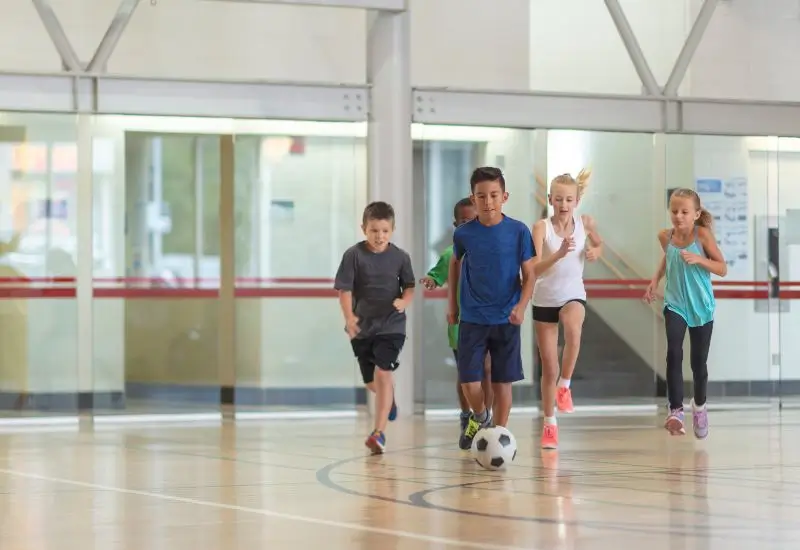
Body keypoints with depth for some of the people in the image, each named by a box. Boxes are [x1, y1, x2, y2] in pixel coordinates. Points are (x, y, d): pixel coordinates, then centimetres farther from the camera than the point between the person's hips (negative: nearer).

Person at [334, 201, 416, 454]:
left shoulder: (400, 257, -4)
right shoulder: (354, 255, -8)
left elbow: (409, 287, 5)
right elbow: (344, 290, -10)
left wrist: (404, 301, -18)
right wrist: (349, 317, -25)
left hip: (392, 326, -2)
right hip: (362, 327, 2)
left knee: (382, 373, -18)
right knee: (372, 383, 14)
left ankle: (379, 432, -16)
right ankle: (390, 396, 51)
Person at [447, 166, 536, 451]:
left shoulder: (519, 231, -7)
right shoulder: (464, 234, -3)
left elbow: (529, 274, -3)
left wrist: (521, 306, -20)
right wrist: (452, 305, 19)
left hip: (506, 320, -1)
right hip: (472, 319, 1)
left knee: (502, 382, 3)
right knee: (469, 382, -5)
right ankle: (479, 418, 25)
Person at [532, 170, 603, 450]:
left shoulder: (585, 223, -6)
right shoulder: (542, 227, -16)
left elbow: (598, 244, 16)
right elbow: (534, 269, -27)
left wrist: (595, 251, -7)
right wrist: (559, 253, -43)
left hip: (573, 295, 1)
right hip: (544, 299, -1)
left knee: (573, 329, -36)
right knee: (549, 368, 4)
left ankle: (564, 386, -15)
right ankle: (549, 425, 21)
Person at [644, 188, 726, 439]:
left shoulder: (702, 235, -13)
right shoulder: (665, 236, -3)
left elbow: (722, 269, -12)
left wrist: (699, 259, -26)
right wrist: (655, 280, 10)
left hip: (701, 307, -1)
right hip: (675, 305, 1)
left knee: (698, 361, 10)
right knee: (674, 353, -21)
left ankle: (699, 405, 36)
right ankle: (675, 410, -24)